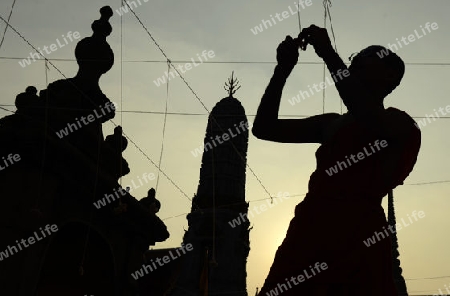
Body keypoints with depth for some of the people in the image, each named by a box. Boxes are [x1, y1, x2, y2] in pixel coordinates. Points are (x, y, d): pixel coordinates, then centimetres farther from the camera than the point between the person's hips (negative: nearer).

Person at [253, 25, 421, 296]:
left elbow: (367, 116, -18)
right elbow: (265, 128, 21)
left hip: (358, 234, -5)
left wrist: (329, 54, -9)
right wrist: (283, 69, 11)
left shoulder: (399, 124, 7)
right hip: (310, 228, 5)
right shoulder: (332, 124, 23)